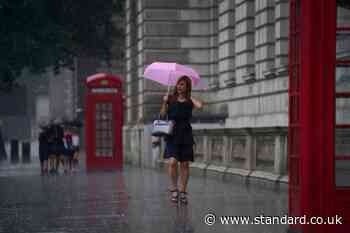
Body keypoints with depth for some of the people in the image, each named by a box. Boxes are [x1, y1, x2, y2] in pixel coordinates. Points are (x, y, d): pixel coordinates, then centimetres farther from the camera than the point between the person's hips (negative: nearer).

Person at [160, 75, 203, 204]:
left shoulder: (190, 101, 7)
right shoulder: (170, 98, 8)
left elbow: (200, 105, -14)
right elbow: (162, 114, 3)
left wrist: (190, 97, 1)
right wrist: (165, 102, -11)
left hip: (186, 135, 1)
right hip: (172, 135, -1)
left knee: (185, 164, 2)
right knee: (172, 162, -16)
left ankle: (182, 191, 10)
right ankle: (173, 189, 0)